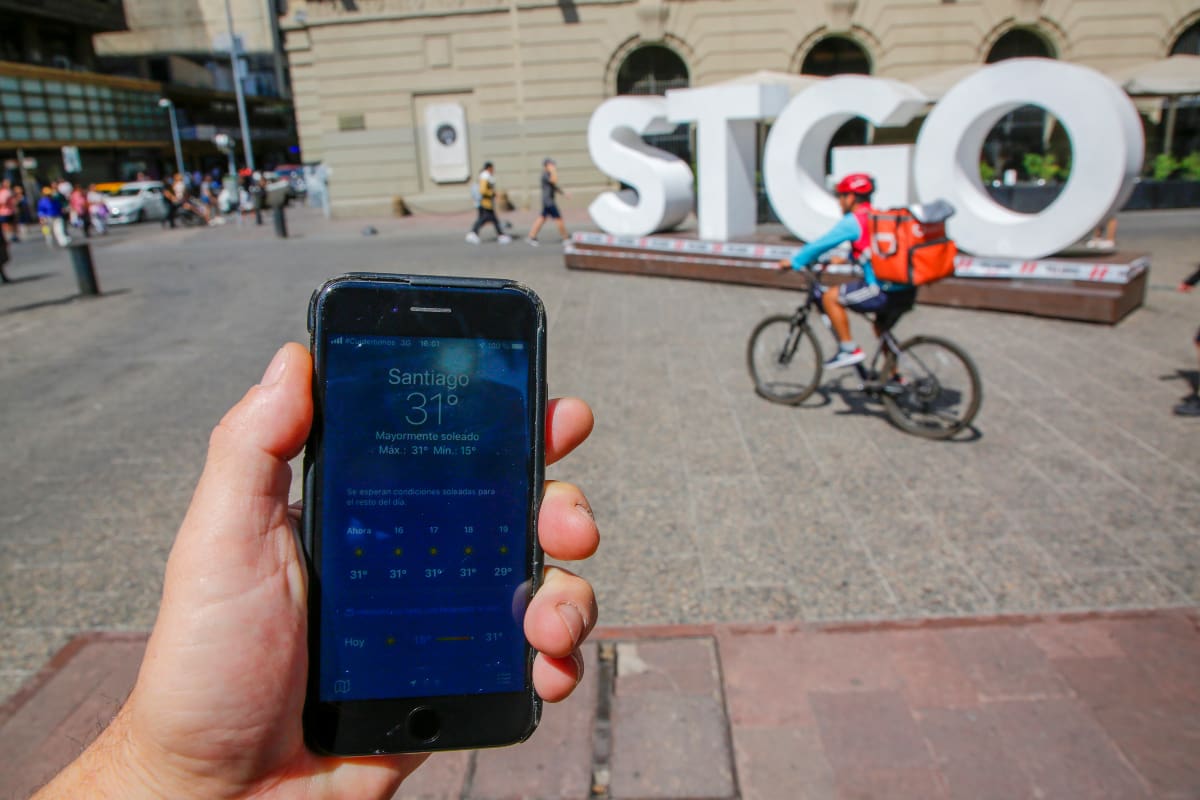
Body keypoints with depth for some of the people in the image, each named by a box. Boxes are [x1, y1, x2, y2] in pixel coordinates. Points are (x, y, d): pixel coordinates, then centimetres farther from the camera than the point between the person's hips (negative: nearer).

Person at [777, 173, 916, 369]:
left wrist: (793, 262, 12)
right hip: (908, 292, 9)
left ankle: (849, 350, 3)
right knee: (882, 328, 30)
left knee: (830, 297, 3)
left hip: (884, 292, -9)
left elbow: (820, 245, -1)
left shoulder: (853, 221, -6)